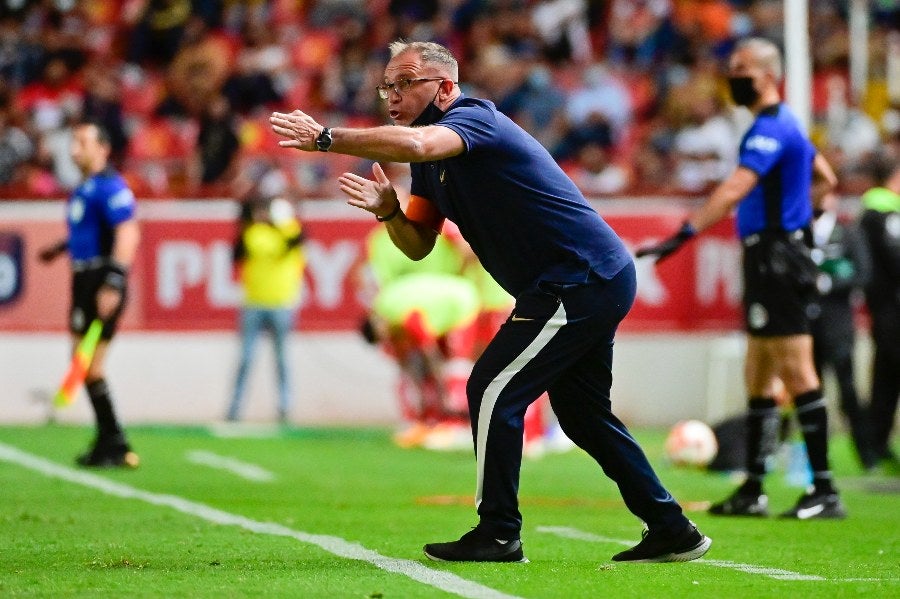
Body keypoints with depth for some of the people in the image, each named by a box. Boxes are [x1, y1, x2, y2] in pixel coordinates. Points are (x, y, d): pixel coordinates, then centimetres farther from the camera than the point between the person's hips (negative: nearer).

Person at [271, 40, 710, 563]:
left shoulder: (475, 118, -16)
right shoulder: (433, 163, 14)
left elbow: (415, 144, -38)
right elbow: (419, 244, 15)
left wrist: (326, 138, -37)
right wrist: (388, 210, -5)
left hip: (581, 281, -11)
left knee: (493, 392, -10)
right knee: (583, 413, 17)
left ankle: (498, 535, -5)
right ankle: (672, 531, 22)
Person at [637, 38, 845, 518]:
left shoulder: (770, 128, -14)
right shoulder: (783, 125, 18)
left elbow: (736, 187, -28)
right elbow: (825, 180, 31)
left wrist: (687, 232, -36)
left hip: (776, 258, -10)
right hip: (770, 257, 10)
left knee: (797, 374, -9)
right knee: (759, 379, 12)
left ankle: (825, 492, -9)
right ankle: (752, 491, 17)